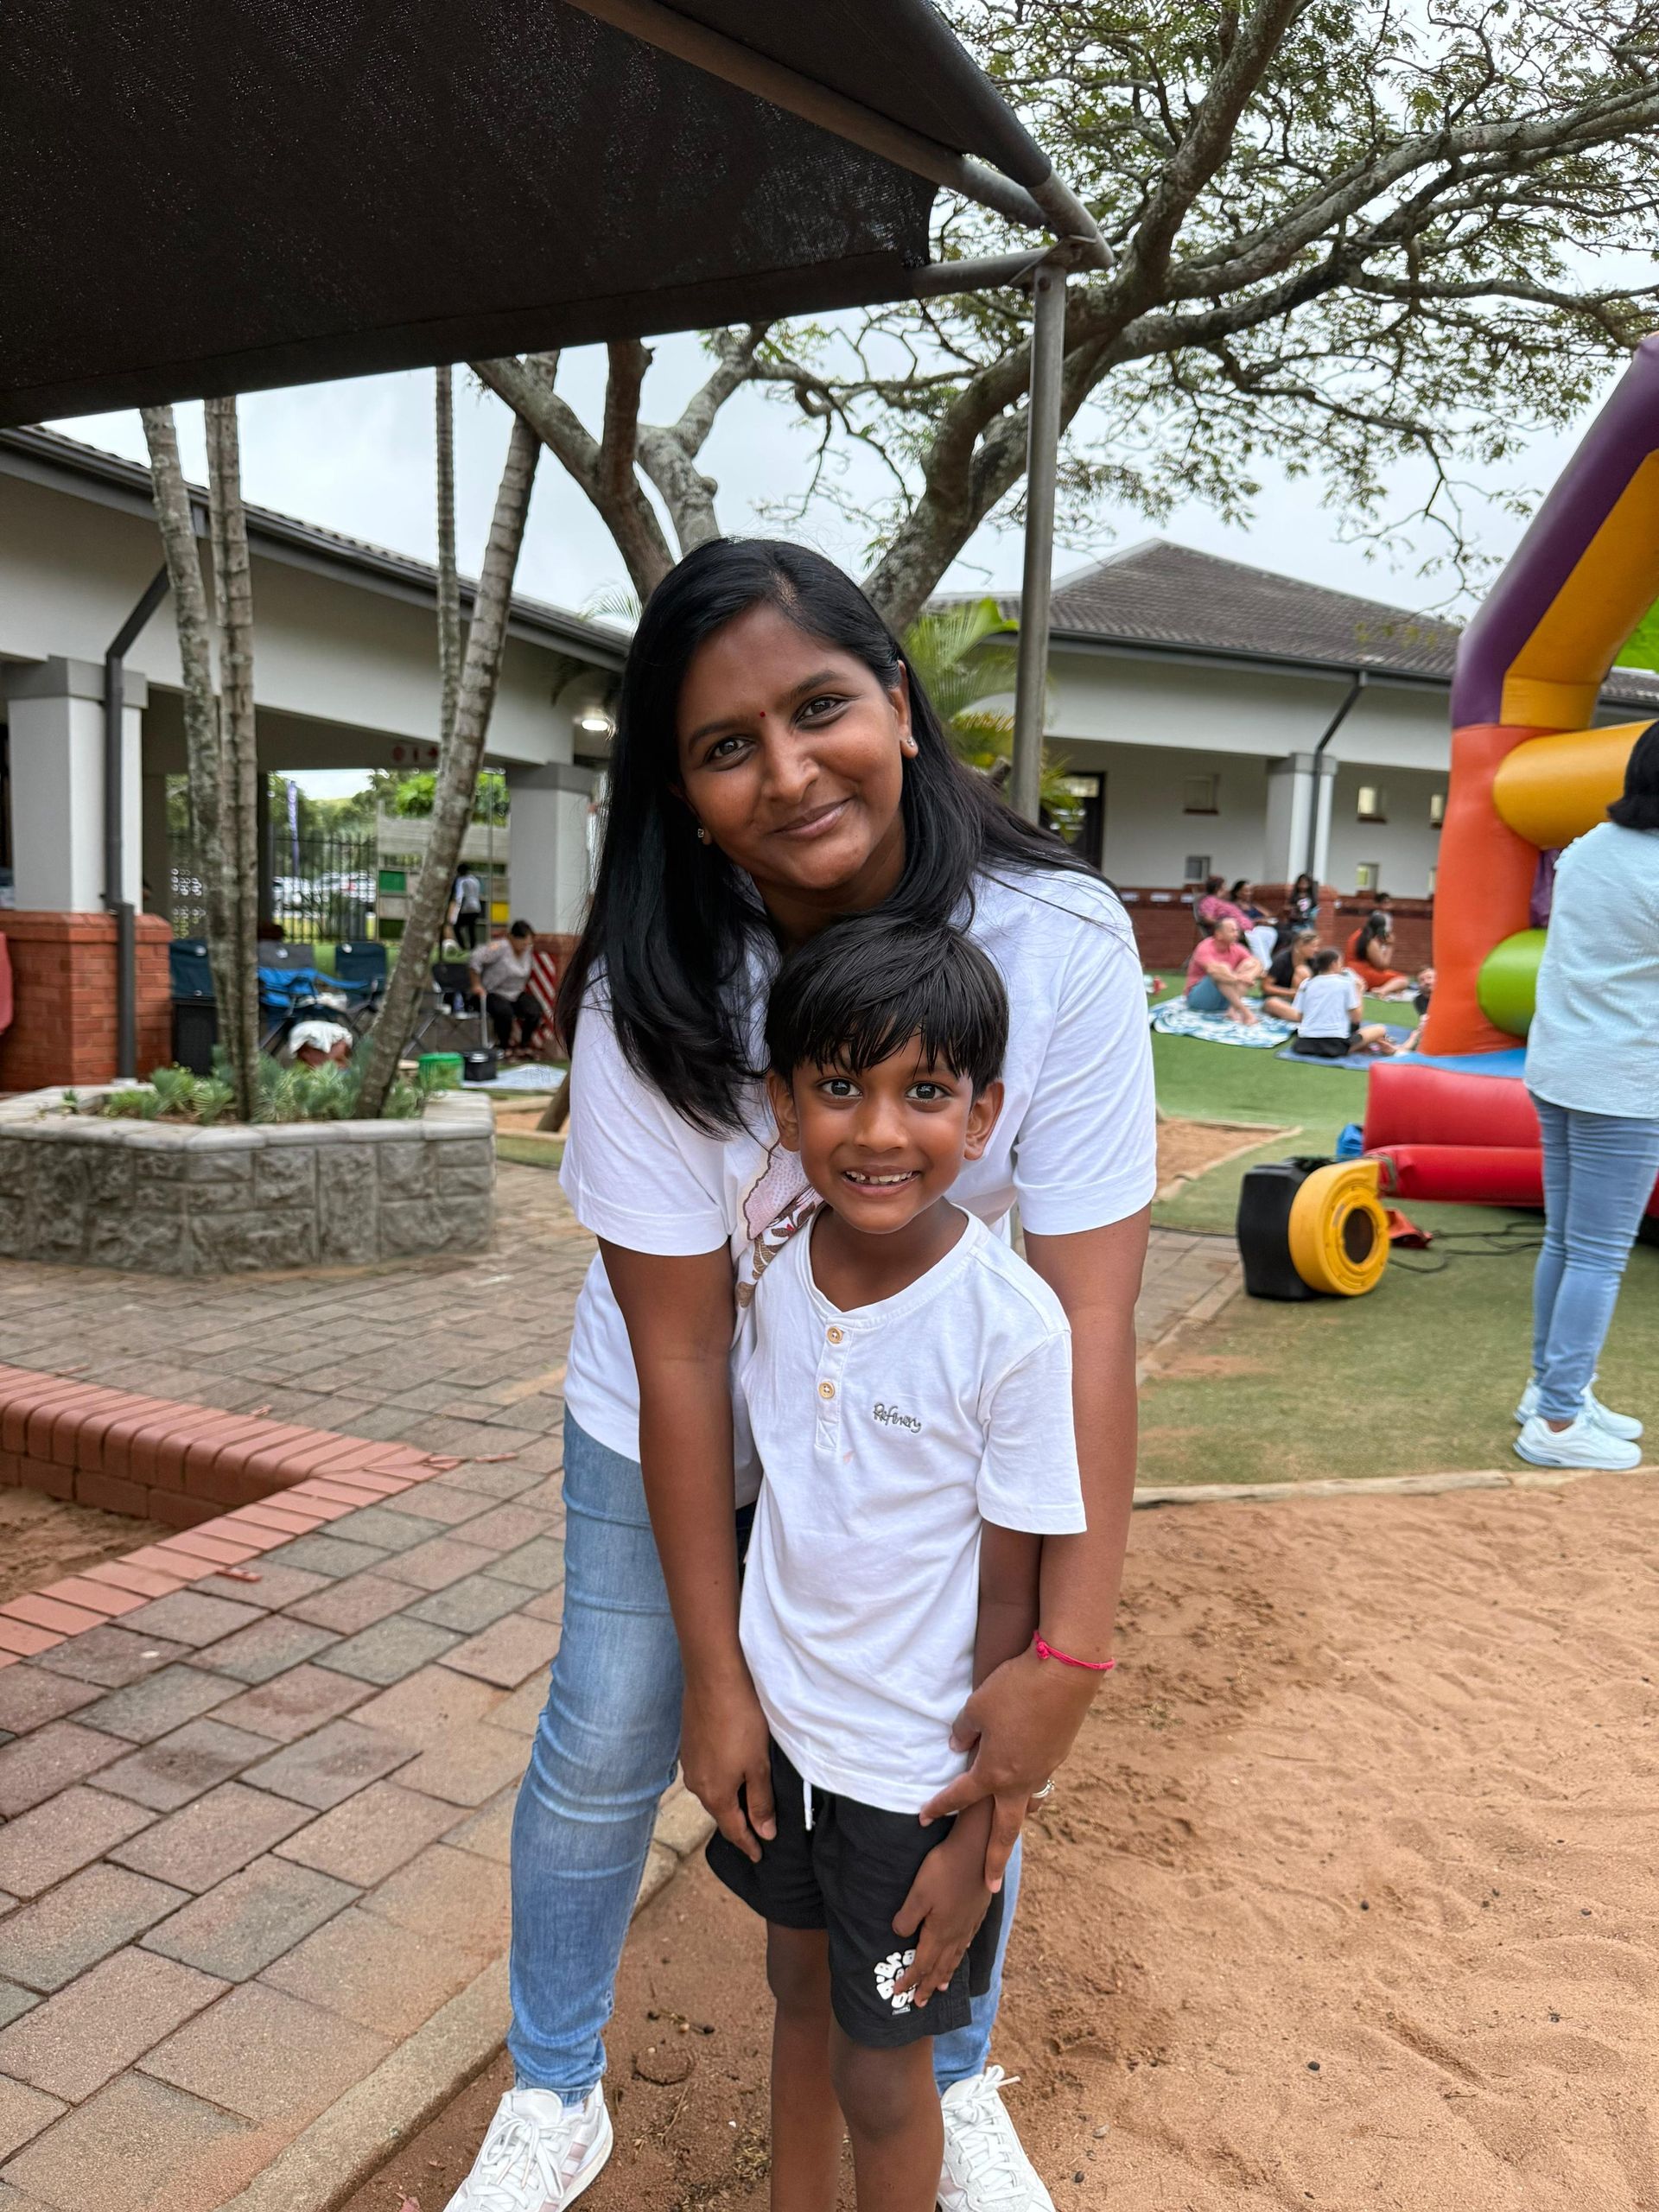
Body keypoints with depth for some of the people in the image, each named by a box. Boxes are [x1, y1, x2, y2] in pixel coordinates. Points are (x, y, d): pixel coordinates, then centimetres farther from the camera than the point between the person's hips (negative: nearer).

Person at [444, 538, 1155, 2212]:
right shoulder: (651, 1003, -27)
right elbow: (681, 1349, -22)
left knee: (971, 1757, 11)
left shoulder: (1060, 947, -29)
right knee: (604, 1752, 10)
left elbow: (1090, 1315, -28)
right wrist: (718, 1669, -16)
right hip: (687, 1423, 0)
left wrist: (1067, 1653, -29)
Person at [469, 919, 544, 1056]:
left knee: (536, 1012, -18)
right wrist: (476, 985, -17)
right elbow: (474, 959, -22)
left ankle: (524, 1046, 4)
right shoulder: (500, 947, -21)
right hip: (494, 993, -6)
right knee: (505, 1012, -35)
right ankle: (504, 1047, -8)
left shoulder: (529, 949, 0)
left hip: (517, 993, 6)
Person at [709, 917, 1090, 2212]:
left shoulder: (1013, 1325, -26)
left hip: (917, 1764, -5)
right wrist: (729, 1691, 10)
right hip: (779, 1725, 5)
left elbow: (1014, 1605, -16)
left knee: (882, 2072, 15)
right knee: (801, 1993, 27)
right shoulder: (771, 1267, -11)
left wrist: (981, 1834, -10)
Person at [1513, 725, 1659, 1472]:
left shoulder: (1587, 848, 3)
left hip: (1556, 1071, 8)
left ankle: (1549, 1388, 28)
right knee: (1599, 1258, -1)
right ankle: (1558, 1422, 5)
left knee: (1564, 1243, 17)